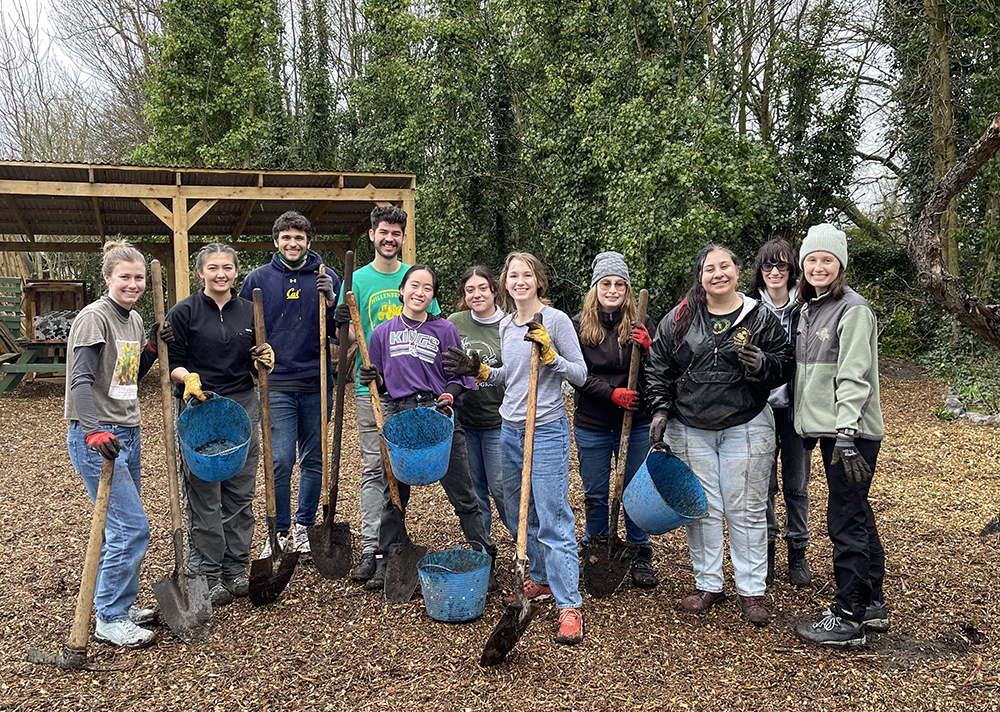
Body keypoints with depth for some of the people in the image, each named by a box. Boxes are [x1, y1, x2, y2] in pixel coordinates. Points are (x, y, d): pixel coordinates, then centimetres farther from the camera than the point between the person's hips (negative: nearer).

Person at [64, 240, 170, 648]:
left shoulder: (134, 319, 12)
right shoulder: (94, 317, -13)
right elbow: (81, 380, -21)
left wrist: (152, 347, 5)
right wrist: (94, 432, -33)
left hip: (127, 434, 9)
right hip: (97, 438, -8)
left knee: (120, 526, 15)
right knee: (131, 527, -8)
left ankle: (117, 604, 28)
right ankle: (110, 621, 6)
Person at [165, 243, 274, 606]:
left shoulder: (249, 311, 10)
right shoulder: (184, 312, -3)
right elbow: (172, 362, -2)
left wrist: (263, 360, -5)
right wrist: (187, 377, -21)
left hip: (243, 408, 4)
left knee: (240, 495, 9)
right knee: (203, 498, -1)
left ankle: (236, 571, 21)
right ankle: (207, 576, 12)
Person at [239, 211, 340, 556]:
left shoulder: (326, 278, 4)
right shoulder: (258, 279, 4)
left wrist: (331, 301, -13)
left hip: (317, 383, 1)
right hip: (277, 384, -1)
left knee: (314, 460, 10)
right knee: (280, 461, -3)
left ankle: (304, 526, 25)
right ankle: (278, 532, 12)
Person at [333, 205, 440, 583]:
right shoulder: (357, 280, 4)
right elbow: (352, 338, 3)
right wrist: (343, 323, -20)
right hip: (371, 387, -1)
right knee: (373, 469, -1)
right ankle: (371, 549, 2)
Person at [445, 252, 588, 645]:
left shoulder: (556, 320, -9)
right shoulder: (506, 325, 10)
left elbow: (580, 374, -9)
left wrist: (548, 353, -22)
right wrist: (479, 371, 6)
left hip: (547, 430, -7)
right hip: (510, 429, 7)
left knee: (553, 520, -6)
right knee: (521, 516, 16)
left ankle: (569, 606, 1)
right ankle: (541, 580, 35)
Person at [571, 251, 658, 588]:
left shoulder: (640, 325, 1)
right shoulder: (578, 325, -2)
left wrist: (647, 348, -18)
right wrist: (612, 393, -18)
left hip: (636, 424, 1)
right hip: (592, 426, 0)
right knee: (595, 494, 11)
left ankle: (641, 557, 26)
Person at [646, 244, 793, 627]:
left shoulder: (760, 317, -1)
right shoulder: (679, 318, 3)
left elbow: (785, 365, 3)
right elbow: (658, 366, 8)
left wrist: (761, 365, -18)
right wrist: (661, 410, 1)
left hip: (746, 429, -1)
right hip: (690, 430, 2)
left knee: (747, 510, 5)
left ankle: (751, 591, 19)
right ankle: (708, 585, 24)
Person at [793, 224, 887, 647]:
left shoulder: (853, 310, -11)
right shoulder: (809, 309, 15)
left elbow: (854, 377, -18)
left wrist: (846, 434, -23)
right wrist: (809, 426, 19)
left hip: (851, 431, -9)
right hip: (826, 428, 9)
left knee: (845, 521, -5)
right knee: (858, 516, 15)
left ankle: (847, 619, 4)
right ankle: (872, 605, 27)